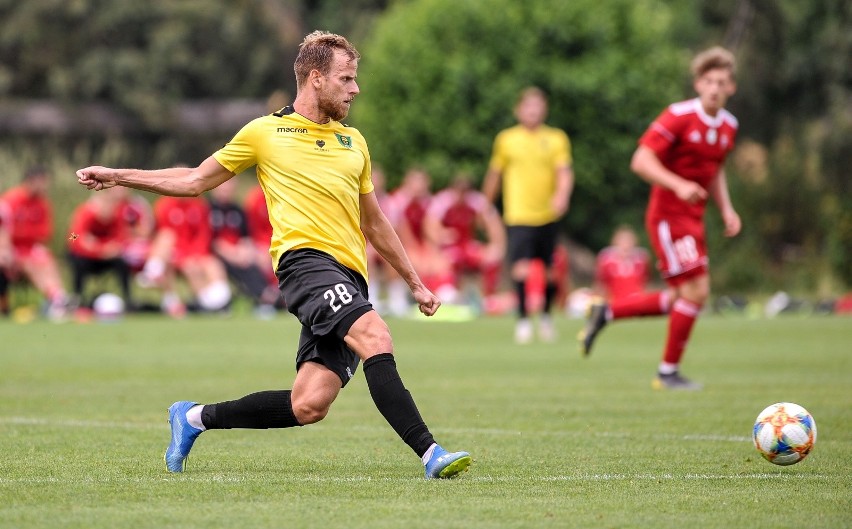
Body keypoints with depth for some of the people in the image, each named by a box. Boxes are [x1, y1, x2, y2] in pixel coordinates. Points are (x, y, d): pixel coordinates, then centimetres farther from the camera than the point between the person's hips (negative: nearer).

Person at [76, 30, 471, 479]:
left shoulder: (353, 142, 23)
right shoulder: (265, 132, 10)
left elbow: (374, 222, 33)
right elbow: (195, 181, 19)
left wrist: (415, 283, 31)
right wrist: (116, 177, 13)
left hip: (349, 278, 5)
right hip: (306, 258, -5)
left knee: (308, 406, -9)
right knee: (375, 338, -31)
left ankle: (195, 418, 12)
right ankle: (429, 453, -34)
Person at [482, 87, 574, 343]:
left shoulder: (556, 139, 4)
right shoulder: (506, 139, 5)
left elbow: (564, 172, -5)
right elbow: (494, 175, 15)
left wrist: (562, 195, -24)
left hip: (548, 215, 2)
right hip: (518, 215, -2)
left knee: (549, 271, 8)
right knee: (521, 265, -19)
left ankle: (546, 315, 31)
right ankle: (523, 319, -10)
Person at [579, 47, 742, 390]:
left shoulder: (728, 126, 9)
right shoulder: (679, 116, -15)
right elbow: (641, 161, -19)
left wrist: (726, 209, 10)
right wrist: (678, 185, -32)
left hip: (693, 218, 8)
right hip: (668, 216, -8)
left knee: (682, 300, 10)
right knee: (696, 291, -13)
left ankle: (607, 312, 24)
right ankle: (668, 372, 1)